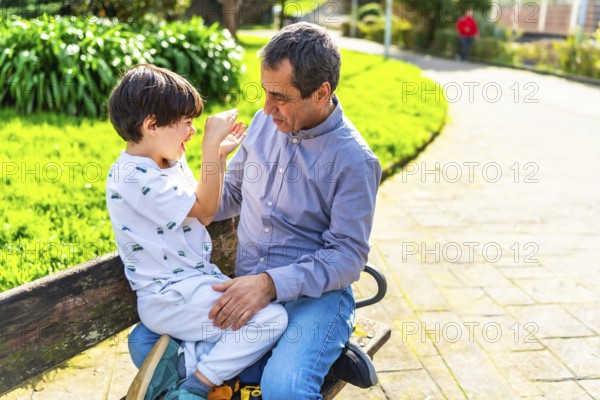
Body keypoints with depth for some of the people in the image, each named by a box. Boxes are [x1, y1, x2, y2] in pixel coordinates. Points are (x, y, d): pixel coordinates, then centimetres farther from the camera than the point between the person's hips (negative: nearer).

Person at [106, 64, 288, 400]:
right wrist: (211, 145, -16)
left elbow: (203, 214, 13)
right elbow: (204, 210, -17)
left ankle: (182, 360, -6)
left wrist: (220, 155, 8)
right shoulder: (134, 176, -20)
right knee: (272, 319, -18)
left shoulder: (172, 162, 8)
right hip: (166, 298, -10)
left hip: (198, 278, 10)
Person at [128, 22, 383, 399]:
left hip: (314, 293, -7)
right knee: (145, 343, -7)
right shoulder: (265, 123, 5)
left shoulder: (354, 160, -13)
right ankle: (293, 362, -4)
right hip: (246, 287, 7)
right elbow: (231, 191, 18)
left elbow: (348, 256, -14)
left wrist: (271, 283, -26)